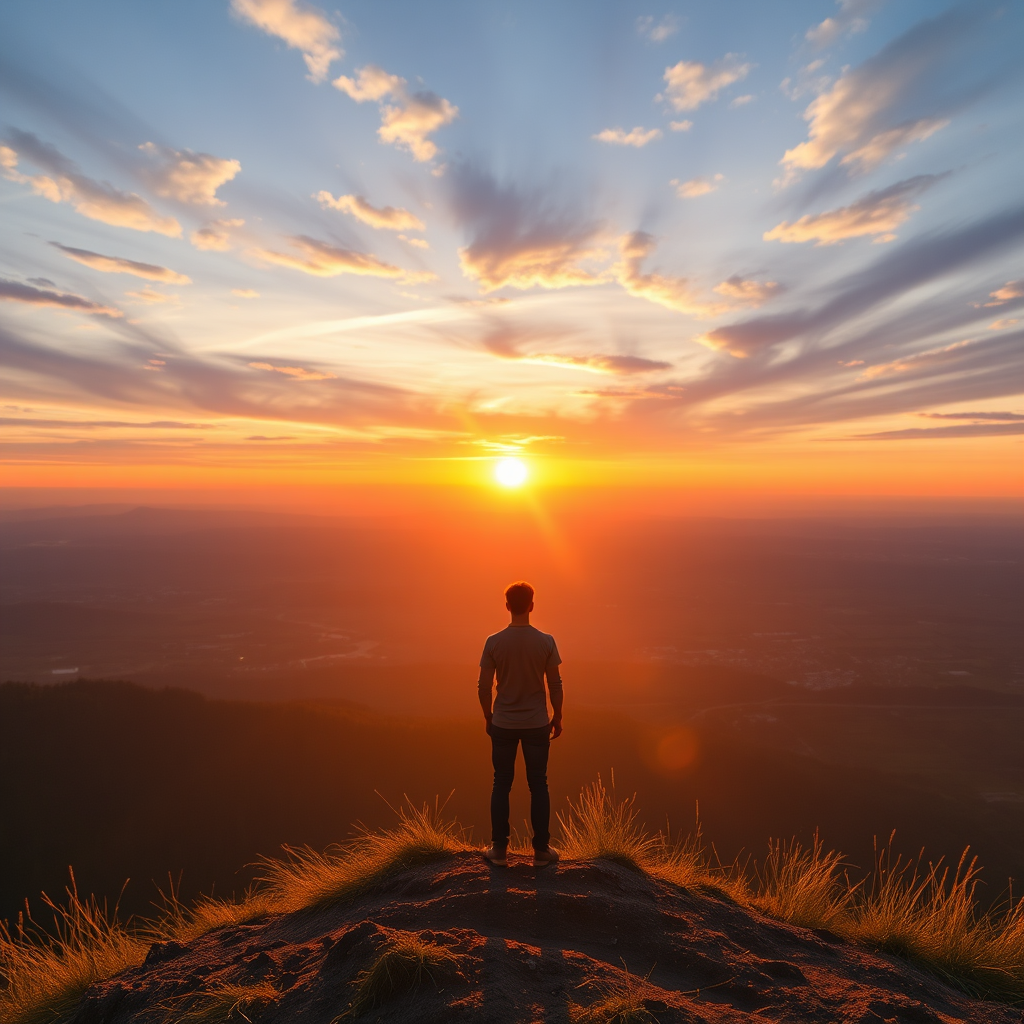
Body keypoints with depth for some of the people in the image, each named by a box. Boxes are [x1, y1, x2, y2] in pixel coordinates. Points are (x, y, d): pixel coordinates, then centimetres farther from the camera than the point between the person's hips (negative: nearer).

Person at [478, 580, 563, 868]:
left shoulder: (494, 642, -10)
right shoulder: (546, 642, -10)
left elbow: (484, 687, -5)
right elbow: (555, 685, -5)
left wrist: (488, 717, 10)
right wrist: (557, 718, 9)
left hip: (503, 724, 0)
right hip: (537, 724, 0)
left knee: (502, 785, 13)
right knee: (538, 785, 12)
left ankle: (499, 849, 22)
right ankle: (541, 850, 21)